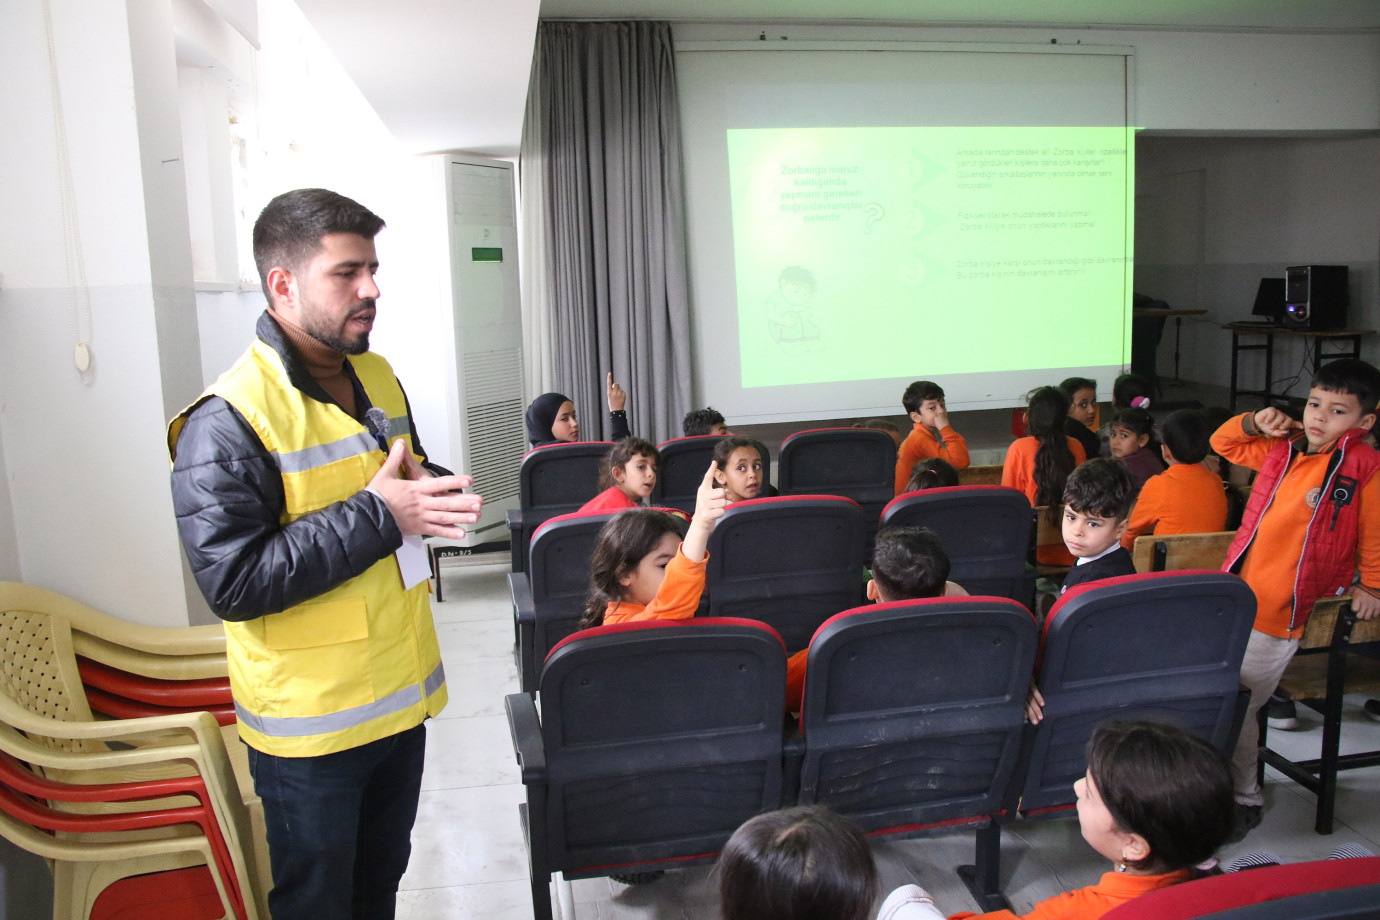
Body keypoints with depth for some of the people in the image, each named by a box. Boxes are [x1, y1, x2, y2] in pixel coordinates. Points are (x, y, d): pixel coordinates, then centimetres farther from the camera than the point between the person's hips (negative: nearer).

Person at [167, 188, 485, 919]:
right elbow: (232, 581, -26)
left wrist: (430, 489, -5)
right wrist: (376, 515, -27)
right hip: (311, 722, -7)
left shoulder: (377, 378, 4)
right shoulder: (227, 421, -21)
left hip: (400, 694, 7)